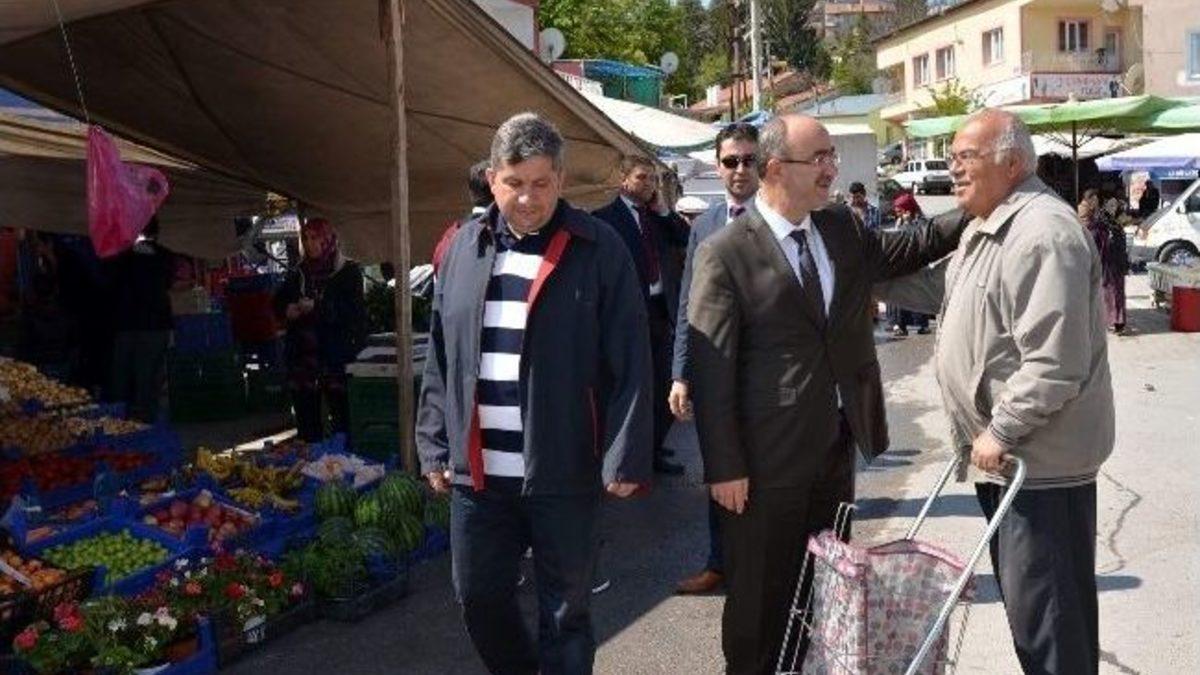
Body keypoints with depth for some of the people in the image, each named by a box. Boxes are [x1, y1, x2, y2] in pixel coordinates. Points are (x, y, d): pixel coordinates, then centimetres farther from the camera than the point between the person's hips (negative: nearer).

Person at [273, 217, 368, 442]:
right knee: (306, 418, 6)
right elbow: (278, 304, 22)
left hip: (334, 356, -5)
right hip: (303, 354, 5)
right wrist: (288, 311, 0)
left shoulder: (348, 271, 0)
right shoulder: (298, 274, 16)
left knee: (341, 417, -9)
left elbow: (353, 310, -12)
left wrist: (317, 307, -17)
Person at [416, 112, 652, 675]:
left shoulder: (598, 249, -6)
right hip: (477, 471, 4)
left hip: (564, 472, -4)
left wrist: (626, 458, -13)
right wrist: (435, 446, 8)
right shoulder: (464, 248, 7)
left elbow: (630, 363, -8)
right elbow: (441, 358, 11)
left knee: (565, 611, 9)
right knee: (479, 597, 16)